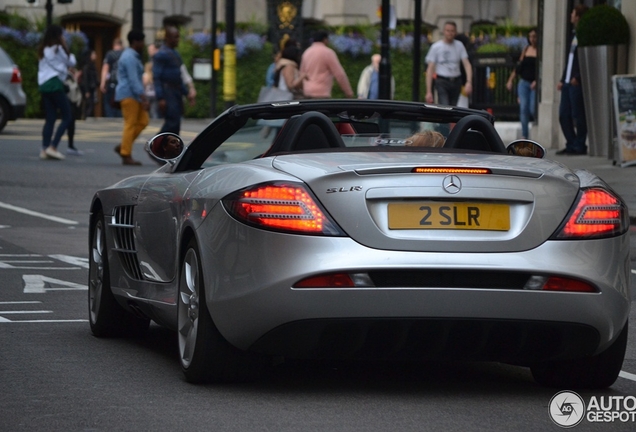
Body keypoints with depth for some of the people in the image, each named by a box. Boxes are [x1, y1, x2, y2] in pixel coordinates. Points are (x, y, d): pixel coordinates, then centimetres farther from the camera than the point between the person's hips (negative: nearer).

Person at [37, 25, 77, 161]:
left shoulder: (43, 50, 15)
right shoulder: (58, 49, -7)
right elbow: (71, 63, 1)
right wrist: (71, 55, 18)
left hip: (43, 84, 8)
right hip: (55, 84, -8)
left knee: (50, 119, 8)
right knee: (66, 117, -4)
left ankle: (45, 149, -1)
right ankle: (52, 147, -15)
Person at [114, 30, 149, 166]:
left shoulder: (132, 56, 18)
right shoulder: (130, 58, -15)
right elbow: (133, 80, -22)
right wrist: (143, 98, -25)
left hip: (133, 95, 10)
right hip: (129, 94, -10)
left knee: (143, 121, 8)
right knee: (130, 124, -8)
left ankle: (122, 147, 10)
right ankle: (126, 156, -6)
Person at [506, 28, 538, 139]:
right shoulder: (526, 49, 11)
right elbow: (519, 67, 16)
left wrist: (537, 81, -22)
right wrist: (510, 80, 11)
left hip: (535, 85, -5)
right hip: (524, 82, 5)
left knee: (533, 109, -11)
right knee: (523, 108, -2)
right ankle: (524, 135, 1)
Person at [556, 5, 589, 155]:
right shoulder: (574, 35, 20)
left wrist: (577, 77, -22)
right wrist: (562, 80, 20)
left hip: (577, 83, -10)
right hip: (568, 81, 10)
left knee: (578, 115, -6)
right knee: (564, 115, 9)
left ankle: (579, 146, -1)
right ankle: (571, 145, 14)